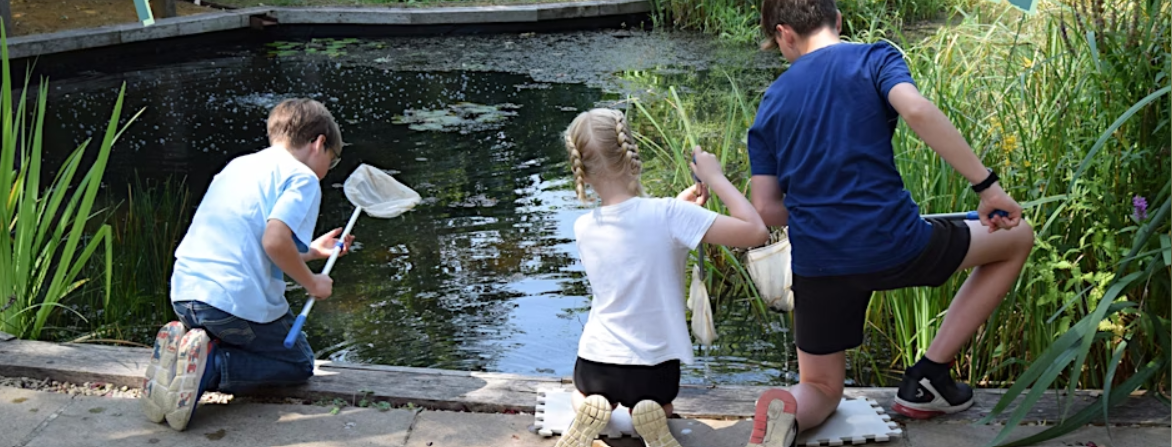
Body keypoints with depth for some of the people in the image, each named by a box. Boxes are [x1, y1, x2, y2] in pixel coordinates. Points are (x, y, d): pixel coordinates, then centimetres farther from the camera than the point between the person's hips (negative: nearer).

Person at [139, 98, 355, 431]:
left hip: (183, 294, 7)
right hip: (239, 301, -7)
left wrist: (310, 251, 36)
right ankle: (211, 367, -10)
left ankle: (185, 344, 1)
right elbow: (274, 240, -20)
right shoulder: (303, 178, -2)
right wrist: (312, 283, -3)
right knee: (299, 364, 15)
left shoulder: (238, 166, 23)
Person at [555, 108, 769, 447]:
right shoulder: (668, 215, -20)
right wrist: (714, 177, -12)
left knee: (584, 397, 38)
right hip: (653, 371, -2)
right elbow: (755, 231, -22)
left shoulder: (583, 229, -5)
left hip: (595, 362, 2)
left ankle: (589, 410, 4)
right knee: (660, 406, 34)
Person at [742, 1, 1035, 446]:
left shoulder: (770, 105, 11)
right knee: (1016, 238, 23)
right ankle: (929, 377, 17)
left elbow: (766, 209, 6)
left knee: (821, 389, 24)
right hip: (893, 243, -3)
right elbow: (916, 110, -20)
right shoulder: (873, 58, 2)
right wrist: (987, 185, -17)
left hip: (817, 266, 4)